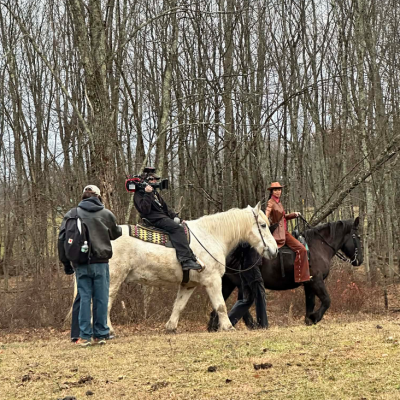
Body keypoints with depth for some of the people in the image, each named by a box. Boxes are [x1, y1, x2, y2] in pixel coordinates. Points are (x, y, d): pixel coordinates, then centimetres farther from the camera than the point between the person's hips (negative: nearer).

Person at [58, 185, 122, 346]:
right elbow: (114, 234, 20)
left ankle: (84, 336, 0)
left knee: (84, 298, 3)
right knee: (101, 299, 4)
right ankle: (100, 335, 5)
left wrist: (65, 262, 8)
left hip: (80, 264, 1)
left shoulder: (71, 214, 4)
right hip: (100, 262, -1)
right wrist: (120, 229, 44)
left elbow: (62, 238, 2)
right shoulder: (107, 214, 5)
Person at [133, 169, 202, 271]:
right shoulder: (139, 194, -3)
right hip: (153, 219, -11)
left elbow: (165, 207, 26)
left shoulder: (154, 193, 25)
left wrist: (175, 216, 10)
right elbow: (145, 210, -19)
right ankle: (186, 260, -40)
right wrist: (147, 194, -22)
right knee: (177, 228, -28)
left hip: (163, 217, 11)